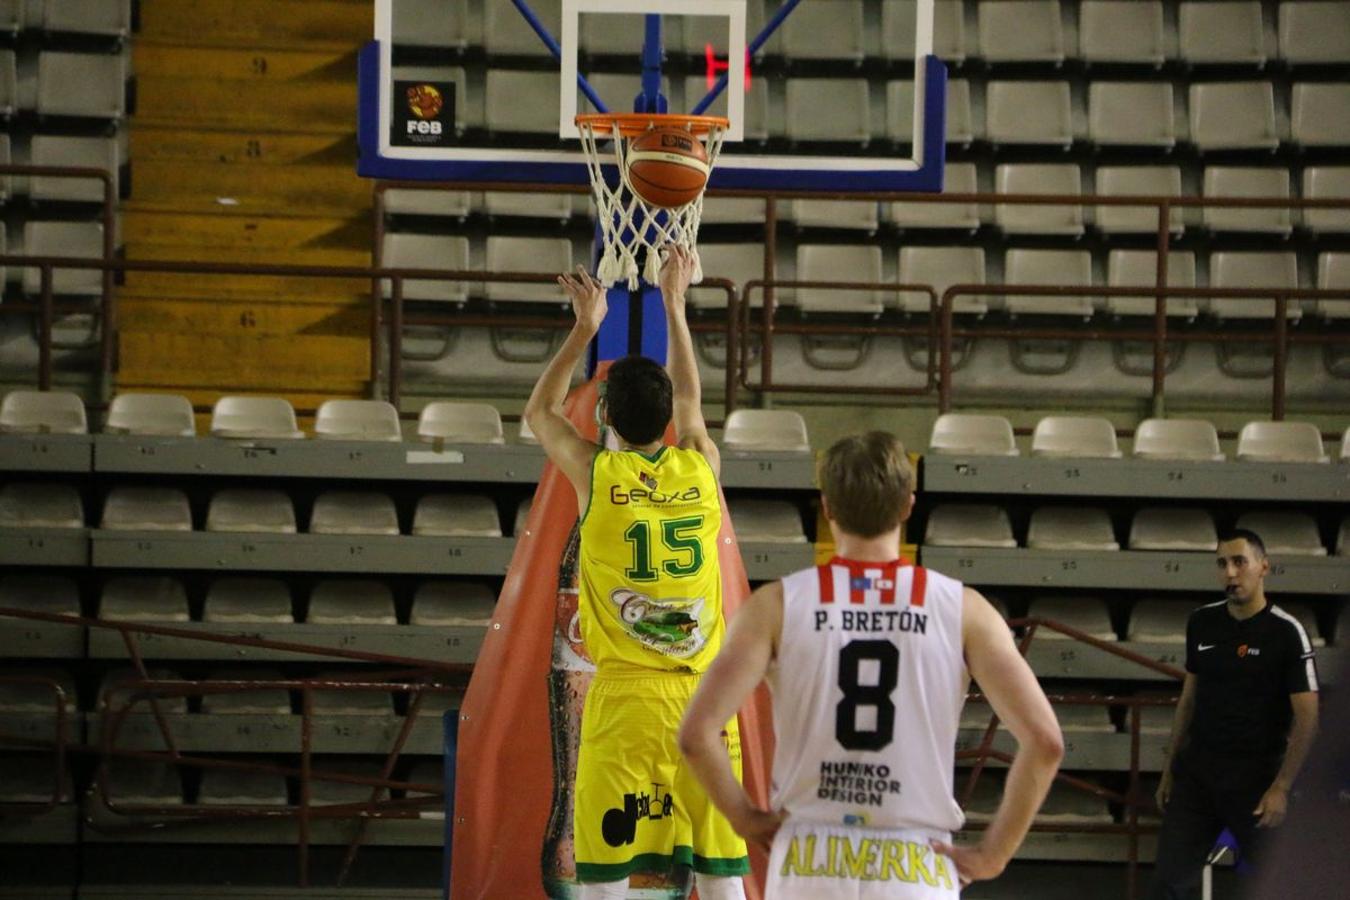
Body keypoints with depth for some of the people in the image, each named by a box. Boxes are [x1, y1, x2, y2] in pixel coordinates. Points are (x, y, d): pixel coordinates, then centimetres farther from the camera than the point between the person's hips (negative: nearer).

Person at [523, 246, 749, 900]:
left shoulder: (596, 475, -2)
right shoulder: (702, 470, 3)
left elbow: (539, 410, 18)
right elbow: (690, 401, 25)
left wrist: (586, 326, 26)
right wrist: (673, 303, 35)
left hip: (623, 698, -2)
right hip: (704, 695, 3)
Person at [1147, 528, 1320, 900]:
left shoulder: (1286, 632, -10)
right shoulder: (1201, 623, 6)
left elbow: (1306, 717, -12)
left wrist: (1281, 787, -19)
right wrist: (1169, 769, 12)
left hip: (1256, 773, -5)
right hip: (1197, 770, 5)